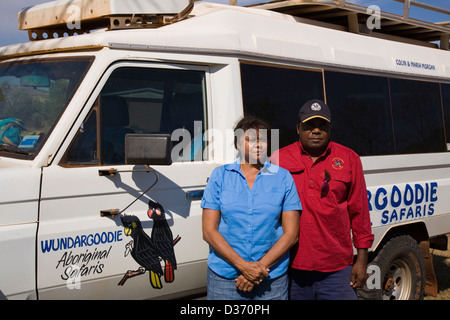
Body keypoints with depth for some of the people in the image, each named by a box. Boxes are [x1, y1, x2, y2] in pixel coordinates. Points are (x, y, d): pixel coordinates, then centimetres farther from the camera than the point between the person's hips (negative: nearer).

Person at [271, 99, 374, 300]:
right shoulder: (280, 159, 4)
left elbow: (359, 210, 7)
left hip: (337, 270, 0)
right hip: (293, 267, 1)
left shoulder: (349, 159, 5)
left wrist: (362, 259, 5)